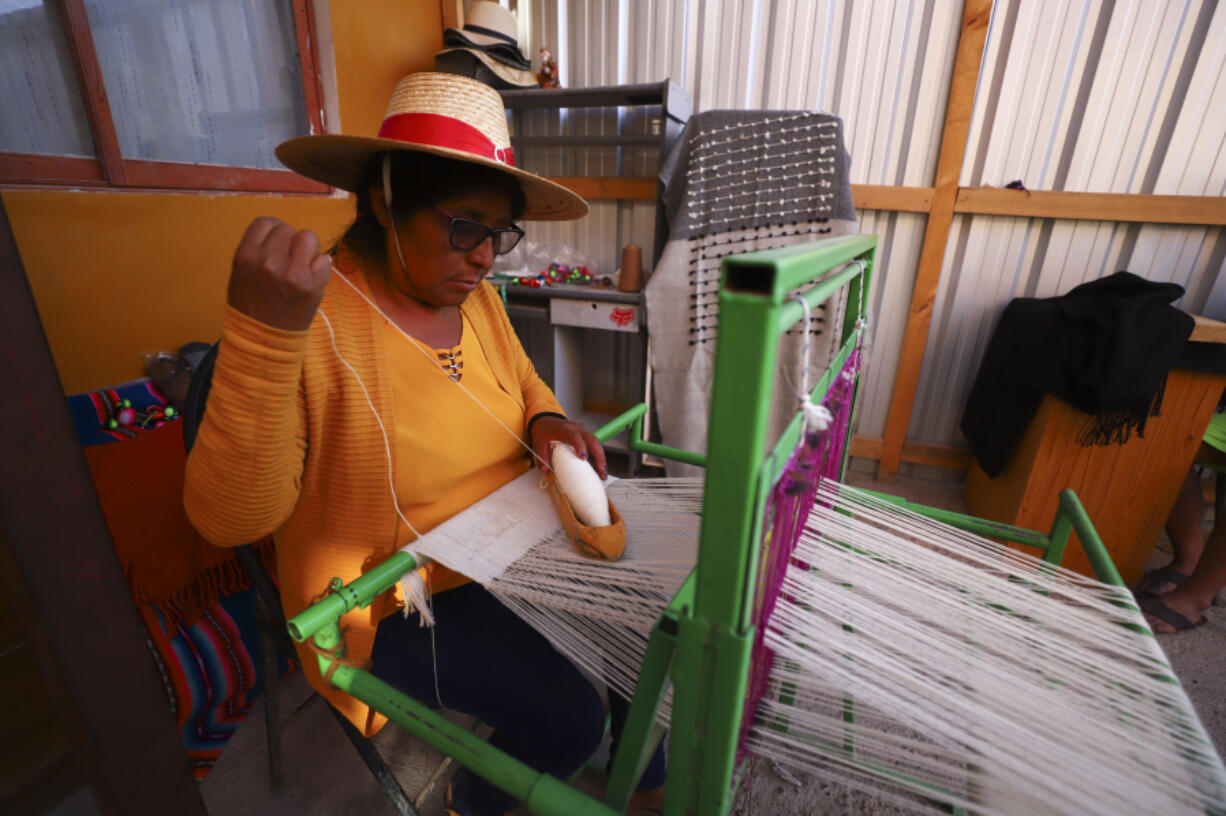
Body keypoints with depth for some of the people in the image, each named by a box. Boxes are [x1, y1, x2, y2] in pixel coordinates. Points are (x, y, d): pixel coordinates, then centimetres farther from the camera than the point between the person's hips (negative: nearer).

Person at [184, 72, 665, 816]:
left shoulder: (477, 297, -2)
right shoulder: (315, 315, -22)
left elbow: (525, 387, 12)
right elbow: (231, 518, -25)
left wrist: (547, 424, -12)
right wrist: (262, 333, -38)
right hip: (392, 602, -6)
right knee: (568, 718, -16)